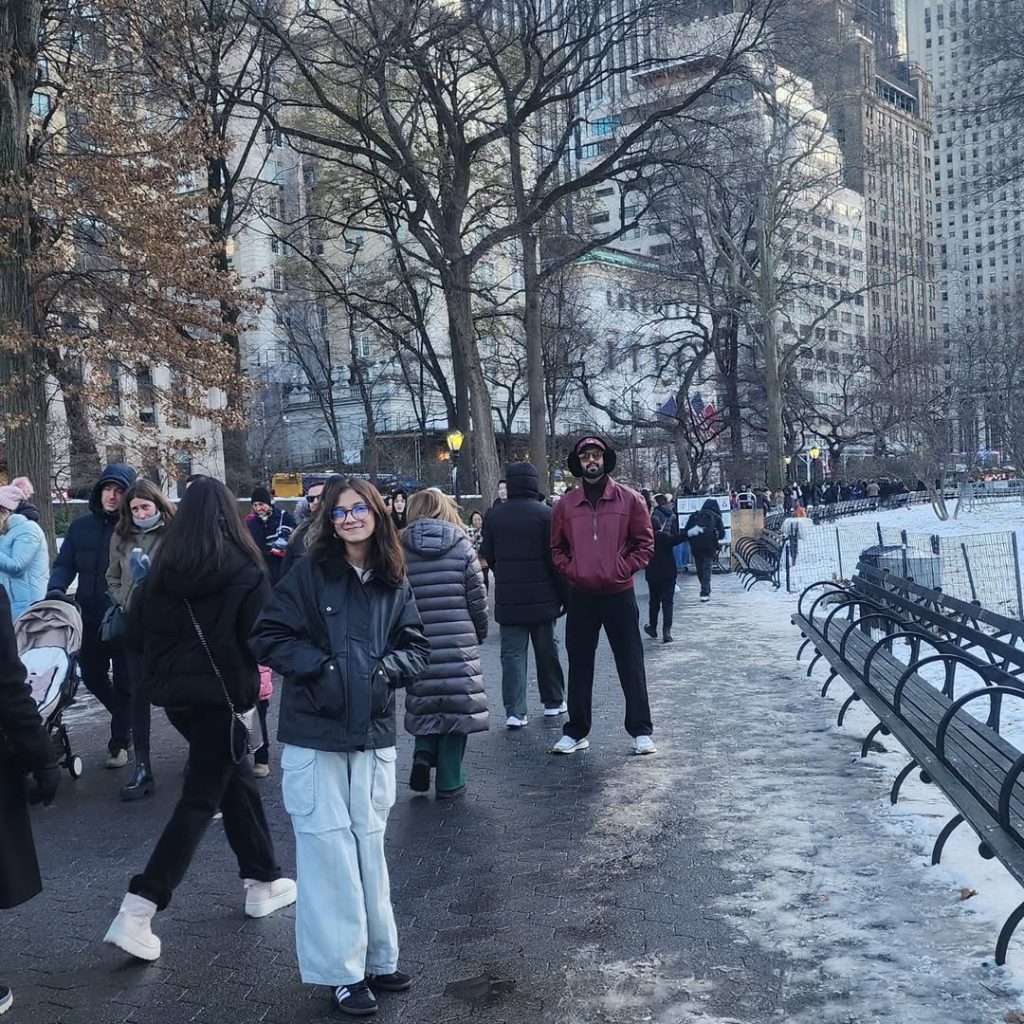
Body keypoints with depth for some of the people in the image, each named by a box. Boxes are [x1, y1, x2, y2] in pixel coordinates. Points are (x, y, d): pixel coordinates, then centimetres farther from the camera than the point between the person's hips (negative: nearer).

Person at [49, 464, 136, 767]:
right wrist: (55, 590, -10)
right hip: (90, 619, 5)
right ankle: (126, 719, 40)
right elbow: (64, 565, 8)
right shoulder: (80, 526, 5)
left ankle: (119, 742, 19)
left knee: (124, 681, 5)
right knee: (92, 677, 16)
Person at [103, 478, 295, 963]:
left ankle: (265, 881, 28)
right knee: (201, 799, 0)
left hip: (175, 693, 6)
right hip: (221, 694, -6)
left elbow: (141, 626, 7)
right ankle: (137, 911, -7)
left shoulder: (162, 567, 2)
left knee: (236, 777, 19)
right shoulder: (242, 568, -12)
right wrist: (251, 679, 5)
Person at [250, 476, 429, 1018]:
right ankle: (343, 971, 14)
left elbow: (416, 646, 9)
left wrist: (386, 668, -10)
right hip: (314, 734, -3)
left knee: (368, 845, 13)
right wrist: (324, 666, -18)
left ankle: (377, 957, 28)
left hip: (374, 732, 4)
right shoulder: (308, 573, -7)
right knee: (328, 847, 2)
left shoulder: (394, 582, 4)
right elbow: (269, 639, -7)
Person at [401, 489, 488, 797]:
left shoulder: (401, 549, 0)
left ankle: (423, 753, -1)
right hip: (459, 641, -1)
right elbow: (478, 598, -1)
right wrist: (479, 633, 14)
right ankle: (449, 781, 11)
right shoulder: (461, 545, -1)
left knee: (424, 702, 19)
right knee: (456, 704, 7)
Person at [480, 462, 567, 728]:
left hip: (507, 598, 2)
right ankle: (553, 702, 26)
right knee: (547, 650, 13)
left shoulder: (493, 516, 2)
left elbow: (488, 556, 8)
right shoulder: (545, 515, -9)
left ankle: (514, 712, -3)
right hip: (542, 597, -2)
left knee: (512, 653, 3)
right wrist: (566, 594, -2)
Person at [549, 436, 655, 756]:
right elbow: (557, 548, 11)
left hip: (619, 594, -2)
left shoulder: (629, 499, -1)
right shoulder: (565, 505, 4)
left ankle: (640, 731, 13)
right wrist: (572, 571, -4)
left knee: (631, 664, 3)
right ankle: (576, 732, 20)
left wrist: (621, 570, -10)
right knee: (579, 665, 10)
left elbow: (644, 543, 0)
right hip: (581, 596, 2)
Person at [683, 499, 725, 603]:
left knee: (699, 568, 14)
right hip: (709, 545, -2)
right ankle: (705, 593, -9)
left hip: (695, 545, 2)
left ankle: (706, 591, 23)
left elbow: (685, 531, 10)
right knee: (707, 568, 1)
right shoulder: (716, 517, 12)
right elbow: (722, 534, 7)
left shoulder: (694, 515, 17)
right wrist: (716, 537, 26)